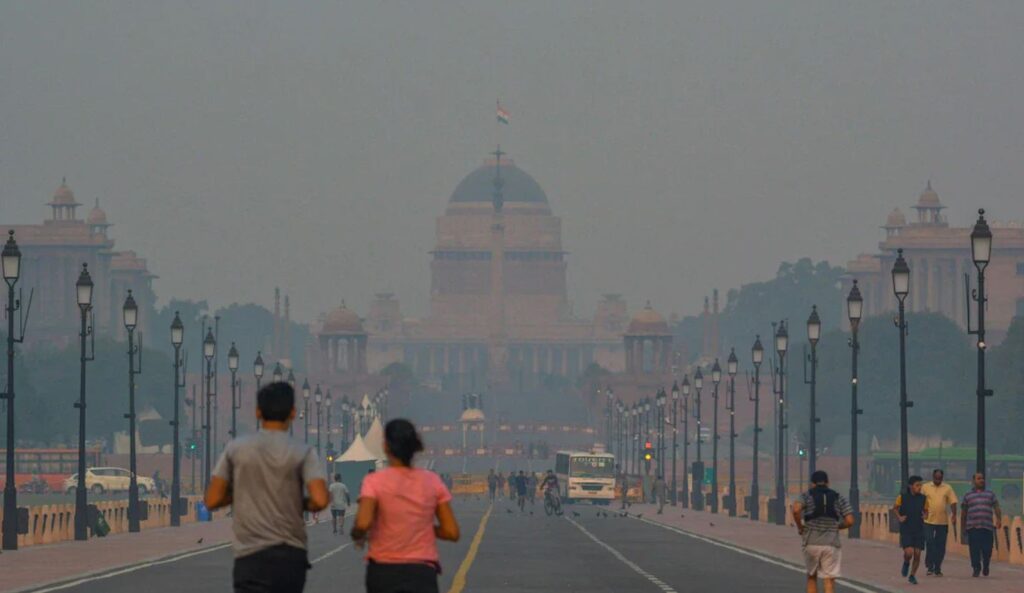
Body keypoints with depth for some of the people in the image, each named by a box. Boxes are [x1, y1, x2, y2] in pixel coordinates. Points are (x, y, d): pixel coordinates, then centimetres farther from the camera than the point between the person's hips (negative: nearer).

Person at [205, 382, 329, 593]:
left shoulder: (236, 449, 2)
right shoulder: (302, 453, -2)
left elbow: (212, 500, 2)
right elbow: (320, 499, -15)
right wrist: (302, 504, 8)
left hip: (251, 557, -1)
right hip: (291, 556, 1)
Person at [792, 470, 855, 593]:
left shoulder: (807, 496, 4)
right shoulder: (838, 498, 8)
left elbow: (796, 509, -17)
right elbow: (850, 521, 1)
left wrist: (800, 527, -1)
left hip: (812, 543, 0)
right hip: (831, 545, 0)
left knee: (811, 577, 21)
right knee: (829, 581, -2)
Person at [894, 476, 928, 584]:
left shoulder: (923, 498, -1)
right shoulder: (902, 497, -6)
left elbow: (926, 510, 14)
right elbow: (895, 508, 10)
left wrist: (925, 515, -8)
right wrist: (899, 517, -5)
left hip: (919, 530, 2)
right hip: (906, 530, -2)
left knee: (917, 554, 1)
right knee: (909, 552, -16)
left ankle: (912, 575, 20)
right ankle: (906, 563, 19)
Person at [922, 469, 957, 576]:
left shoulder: (947, 488, 5)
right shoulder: (925, 487, 4)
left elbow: (953, 502, 3)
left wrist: (954, 515, -9)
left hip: (943, 522, 1)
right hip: (928, 521, -1)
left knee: (940, 546, 4)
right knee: (929, 542, -8)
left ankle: (937, 568, 13)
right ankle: (930, 566, 3)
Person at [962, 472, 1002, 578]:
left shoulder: (990, 494, 14)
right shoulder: (968, 496, 13)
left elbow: (997, 508, 9)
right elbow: (964, 512, 17)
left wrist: (999, 519, -8)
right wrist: (963, 527, 15)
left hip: (987, 527, 0)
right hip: (972, 528, 0)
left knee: (987, 549, -1)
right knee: (974, 550, -6)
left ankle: (985, 567, 23)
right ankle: (976, 569, 0)